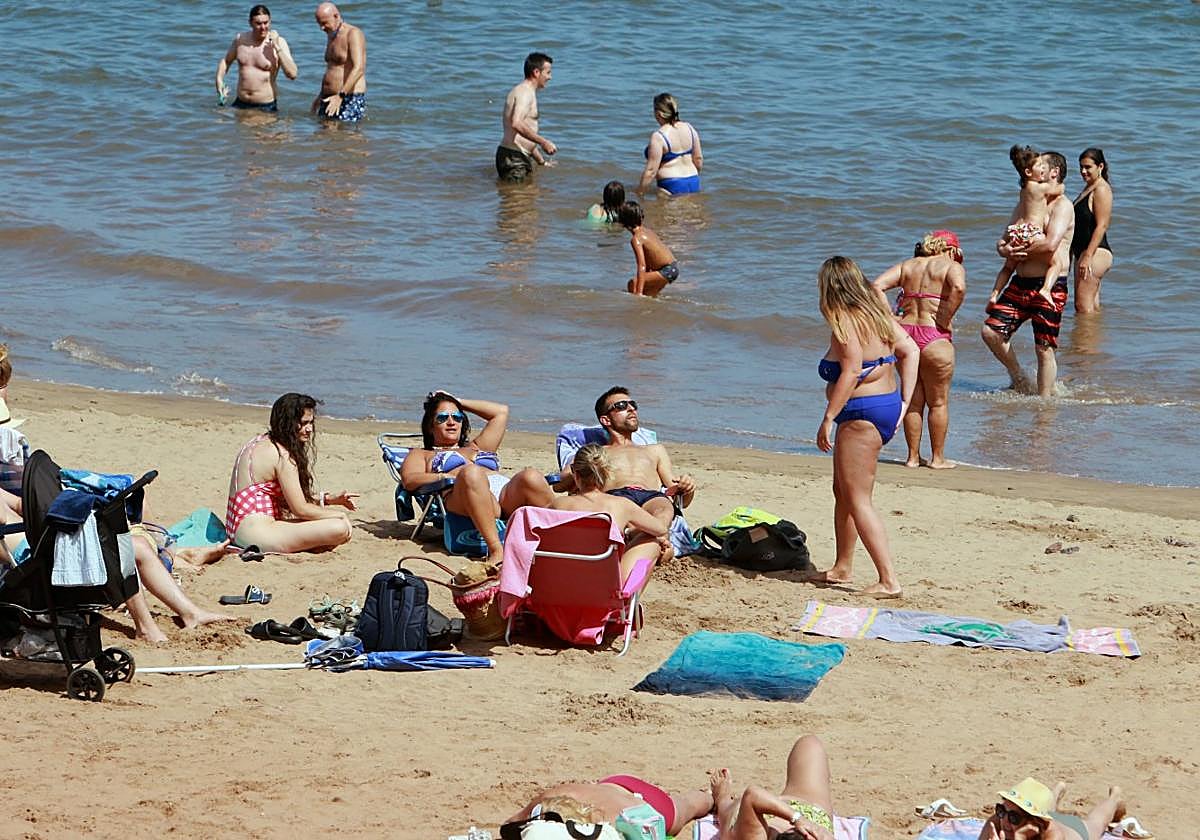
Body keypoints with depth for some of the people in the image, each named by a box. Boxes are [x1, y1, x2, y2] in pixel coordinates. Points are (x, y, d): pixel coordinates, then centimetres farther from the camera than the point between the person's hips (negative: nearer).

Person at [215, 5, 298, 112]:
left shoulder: (278, 42, -8)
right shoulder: (240, 39, 3)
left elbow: (292, 74, -18)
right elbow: (226, 61, 21)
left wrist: (277, 47, -22)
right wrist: (219, 79, 3)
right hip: (240, 104, 3)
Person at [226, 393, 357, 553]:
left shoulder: (260, 442, 17)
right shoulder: (282, 456, -13)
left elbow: (292, 498, 21)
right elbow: (300, 509, -12)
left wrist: (331, 500, 12)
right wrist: (339, 515, 1)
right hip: (256, 532, -10)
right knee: (340, 528, -20)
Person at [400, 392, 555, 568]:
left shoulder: (476, 448, 44)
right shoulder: (422, 454, 33)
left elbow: (501, 411, 47)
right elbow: (409, 480, 11)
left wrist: (459, 402, 50)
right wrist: (445, 476, -6)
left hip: (508, 491, 4)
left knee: (530, 477, -32)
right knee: (471, 472, -41)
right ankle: (496, 550, -55)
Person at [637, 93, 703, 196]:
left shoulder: (658, 137, -15)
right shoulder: (689, 128, 4)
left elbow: (651, 170, -16)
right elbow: (698, 159, 12)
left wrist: (639, 194, -8)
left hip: (672, 187, -7)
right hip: (694, 183, 7)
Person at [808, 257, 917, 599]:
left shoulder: (845, 322, -16)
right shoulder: (877, 312, 10)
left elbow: (851, 372, -25)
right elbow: (909, 350, 10)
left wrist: (827, 419, -24)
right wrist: (904, 401, 11)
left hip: (862, 414, -10)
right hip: (887, 405, 10)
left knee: (857, 500, -7)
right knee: (843, 491, 22)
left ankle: (889, 581, -13)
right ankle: (842, 567, 34)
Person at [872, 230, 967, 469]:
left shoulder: (907, 265, 14)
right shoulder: (952, 267, 0)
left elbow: (878, 286, 2)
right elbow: (958, 288, -23)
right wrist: (945, 320, -14)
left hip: (904, 333, 5)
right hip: (934, 337, -5)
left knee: (912, 400, 15)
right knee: (938, 402, 10)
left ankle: (913, 456, 20)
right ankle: (938, 458, 15)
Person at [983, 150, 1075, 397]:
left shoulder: (1062, 205, -7)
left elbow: (1051, 244, -22)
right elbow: (1004, 242, 18)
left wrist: (1018, 250, -9)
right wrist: (1003, 249, -8)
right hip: (1020, 283, 8)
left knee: (1044, 348, -3)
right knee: (991, 330, -1)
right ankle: (1018, 376, 19)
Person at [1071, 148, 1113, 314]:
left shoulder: (1101, 190, -13)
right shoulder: (1088, 188, 17)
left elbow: (1101, 226, -20)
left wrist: (1088, 256, -24)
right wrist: (1071, 252, 25)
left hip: (1095, 253, -10)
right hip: (1083, 252, 10)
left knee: (1083, 305, -11)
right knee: (1092, 304, 13)